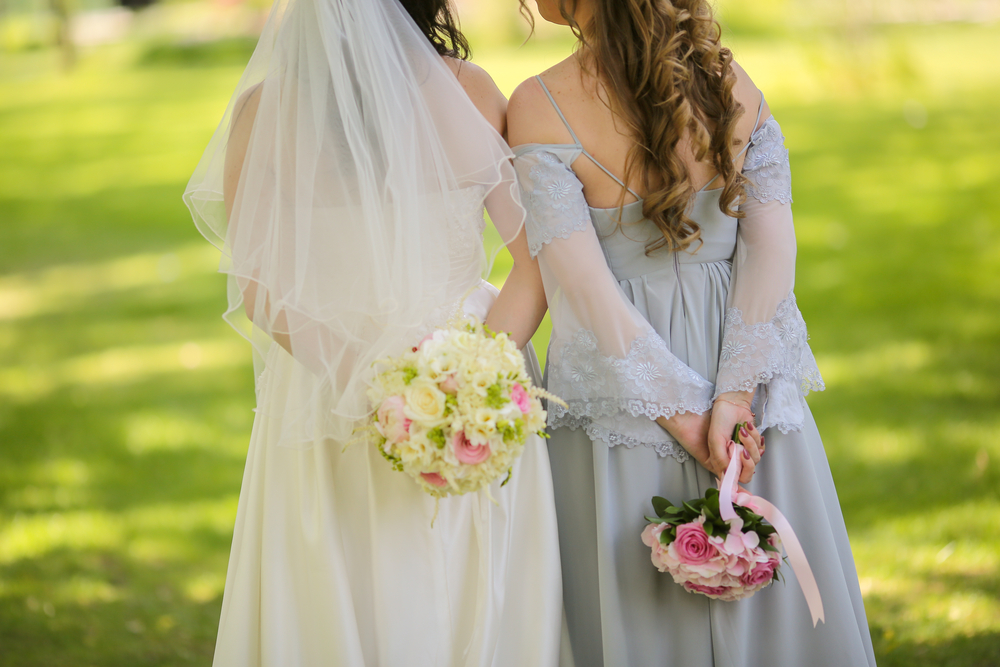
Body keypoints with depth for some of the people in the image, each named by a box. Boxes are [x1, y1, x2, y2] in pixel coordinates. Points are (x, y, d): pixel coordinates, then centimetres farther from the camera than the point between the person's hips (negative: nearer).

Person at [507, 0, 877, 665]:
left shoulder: (539, 107, -12)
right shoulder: (734, 82, -1)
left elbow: (586, 292, -17)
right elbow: (773, 246, -8)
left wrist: (688, 419, -14)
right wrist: (733, 397, -12)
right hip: (748, 373, 4)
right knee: (772, 606, 16)